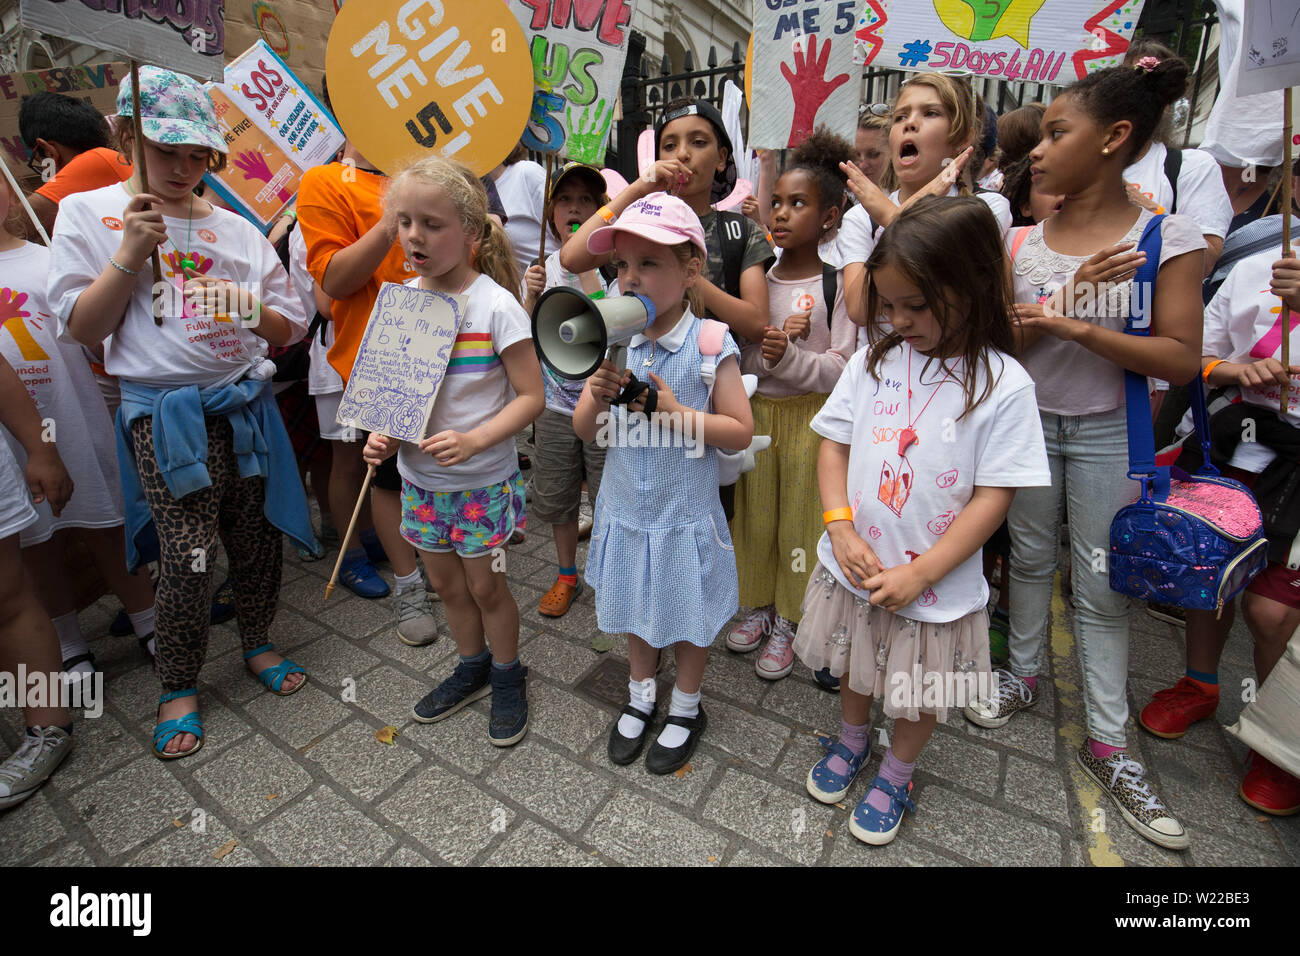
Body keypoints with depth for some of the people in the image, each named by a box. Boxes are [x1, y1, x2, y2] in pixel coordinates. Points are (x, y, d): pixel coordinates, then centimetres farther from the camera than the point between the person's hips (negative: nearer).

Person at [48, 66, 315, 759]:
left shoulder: (236, 229, 11)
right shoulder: (89, 215, 4)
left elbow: (290, 328, 11)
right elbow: (81, 328, -2)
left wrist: (252, 307, -11)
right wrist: (131, 253, -10)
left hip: (246, 405, 3)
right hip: (165, 415, -3)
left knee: (256, 539, 10)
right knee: (188, 559, -5)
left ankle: (257, 644, 34)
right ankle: (178, 688, 19)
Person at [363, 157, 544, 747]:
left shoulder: (496, 306, -15)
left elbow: (531, 395, -15)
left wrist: (475, 440, -27)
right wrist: (383, 433, -8)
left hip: (483, 480, -5)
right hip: (420, 477, 5)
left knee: (485, 586, 9)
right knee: (445, 583, 19)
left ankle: (507, 677, 35)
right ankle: (472, 668, 43)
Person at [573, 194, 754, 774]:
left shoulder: (710, 343, -14)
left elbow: (740, 432, -13)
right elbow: (583, 430, -2)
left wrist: (675, 411, -24)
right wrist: (599, 396, -22)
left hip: (685, 513, -3)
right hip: (626, 508, 4)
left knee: (688, 616, 17)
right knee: (637, 609, 22)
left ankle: (686, 709, 43)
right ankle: (640, 697, 48)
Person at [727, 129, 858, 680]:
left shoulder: (837, 284, -7)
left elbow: (842, 366, -12)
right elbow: (736, 350, 2)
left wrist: (789, 358, -27)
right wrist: (772, 343, -18)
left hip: (811, 414, -3)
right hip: (755, 408, 4)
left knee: (799, 520, 7)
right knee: (754, 514, 13)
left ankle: (787, 623, 27)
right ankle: (759, 606, 35)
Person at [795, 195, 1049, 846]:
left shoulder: (1003, 384, -15)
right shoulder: (872, 362, -5)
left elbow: (993, 498, -15)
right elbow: (834, 447, -2)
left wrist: (918, 573, -19)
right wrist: (842, 530, -14)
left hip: (936, 584, -2)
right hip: (854, 568, 3)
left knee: (920, 693, 20)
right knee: (854, 668, 26)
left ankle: (896, 774, 49)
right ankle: (851, 740, 55)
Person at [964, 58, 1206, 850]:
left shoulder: (1169, 237, -9)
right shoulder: (1024, 241, 0)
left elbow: (1182, 360, -14)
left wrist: (1073, 325, -22)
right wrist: (1065, 296, -17)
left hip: (1108, 434, -2)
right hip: (1027, 420, 3)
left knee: (1101, 587, 5)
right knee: (1031, 557, 16)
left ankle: (1108, 743, 21)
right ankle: (1025, 674, 37)